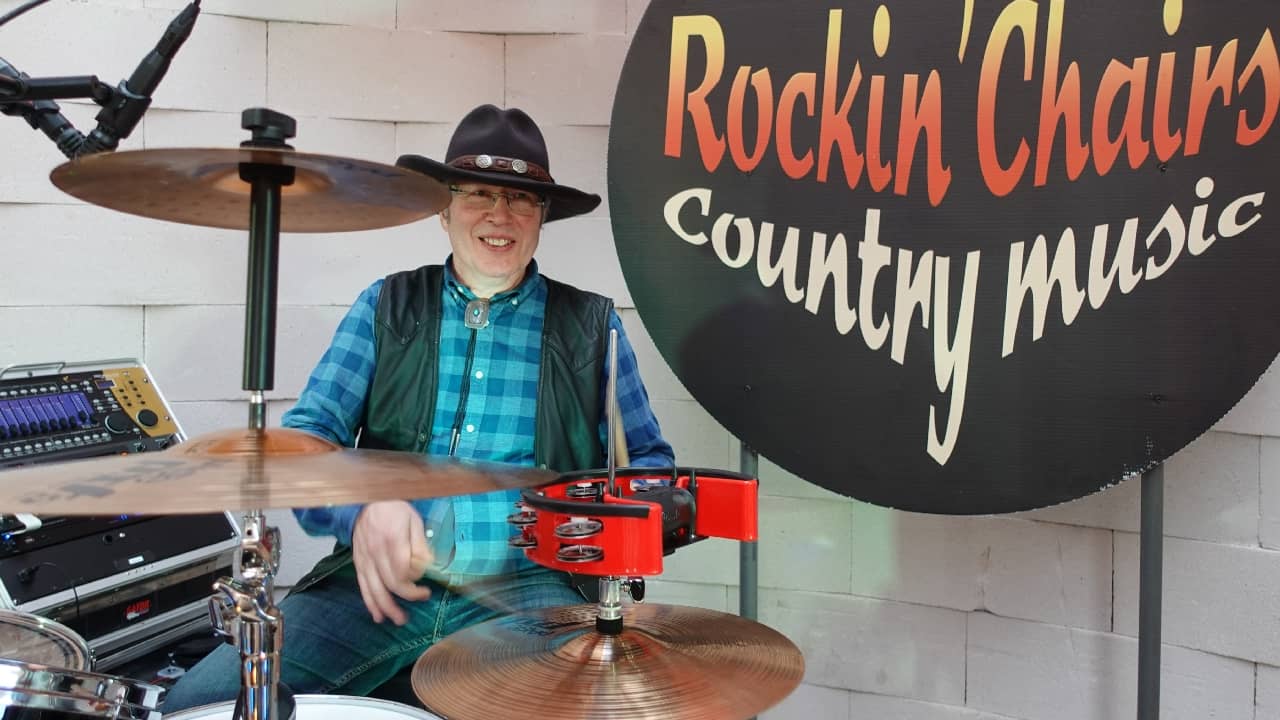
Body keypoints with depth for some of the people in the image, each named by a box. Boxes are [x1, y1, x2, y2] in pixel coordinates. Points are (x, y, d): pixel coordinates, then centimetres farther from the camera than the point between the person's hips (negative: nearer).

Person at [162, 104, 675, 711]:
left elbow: (649, 459, 12)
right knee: (196, 700, -14)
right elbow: (307, 434, 1)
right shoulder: (386, 307, 10)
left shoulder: (591, 326, 8)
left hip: (527, 589, -1)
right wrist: (363, 508, -21)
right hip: (380, 580, 2)